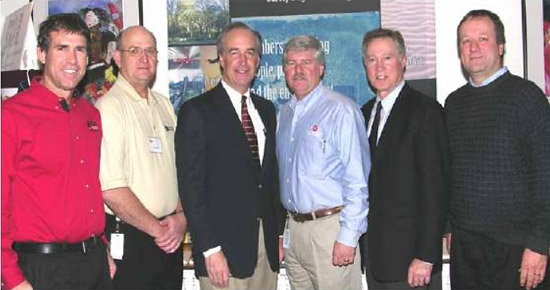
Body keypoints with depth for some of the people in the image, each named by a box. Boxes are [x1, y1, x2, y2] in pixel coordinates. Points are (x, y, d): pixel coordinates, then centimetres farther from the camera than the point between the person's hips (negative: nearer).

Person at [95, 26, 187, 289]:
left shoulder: (164, 105, 11)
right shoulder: (109, 107, -13)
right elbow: (112, 191, -19)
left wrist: (181, 217, -1)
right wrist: (157, 229, -10)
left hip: (171, 238, 7)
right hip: (129, 240, -6)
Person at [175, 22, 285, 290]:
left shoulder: (266, 109, 13)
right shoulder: (196, 111, -7)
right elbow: (191, 185, -11)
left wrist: (279, 232, 11)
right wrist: (209, 249, -15)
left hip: (267, 244, 6)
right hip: (224, 247, -5)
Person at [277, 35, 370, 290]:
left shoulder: (341, 111, -10)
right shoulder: (284, 113, 12)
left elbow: (357, 181, -13)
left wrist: (348, 237, -16)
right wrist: (284, 230, 12)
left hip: (329, 225, -6)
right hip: (293, 228, 7)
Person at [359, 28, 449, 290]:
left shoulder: (425, 110, -10)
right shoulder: (365, 113, 11)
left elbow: (435, 187, -15)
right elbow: (368, 182, 12)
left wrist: (426, 256, -18)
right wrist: (364, 244, 7)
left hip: (409, 253, -6)